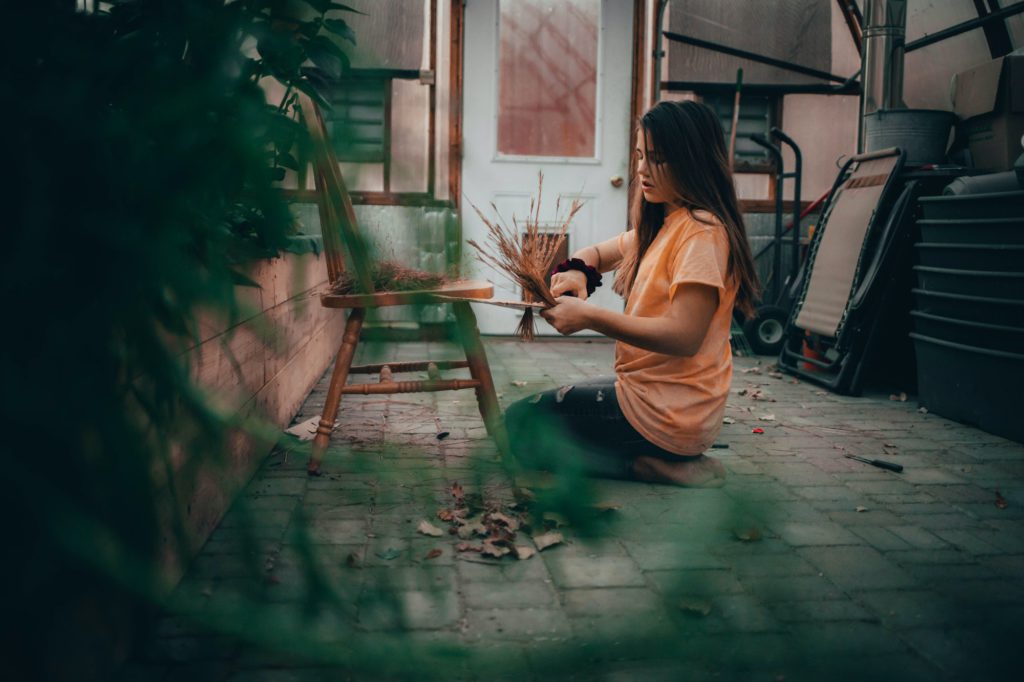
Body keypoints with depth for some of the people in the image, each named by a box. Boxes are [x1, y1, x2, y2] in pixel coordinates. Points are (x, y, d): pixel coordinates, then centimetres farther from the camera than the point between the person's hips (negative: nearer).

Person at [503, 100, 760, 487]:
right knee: (534, 410, 26)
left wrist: (590, 317, -28)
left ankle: (654, 467, -8)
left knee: (520, 424, -1)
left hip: (666, 412, -10)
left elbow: (684, 336, -27)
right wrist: (576, 271, -4)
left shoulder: (702, 231, -18)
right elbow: (599, 253, 21)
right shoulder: (661, 224, 11)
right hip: (648, 392, 10)